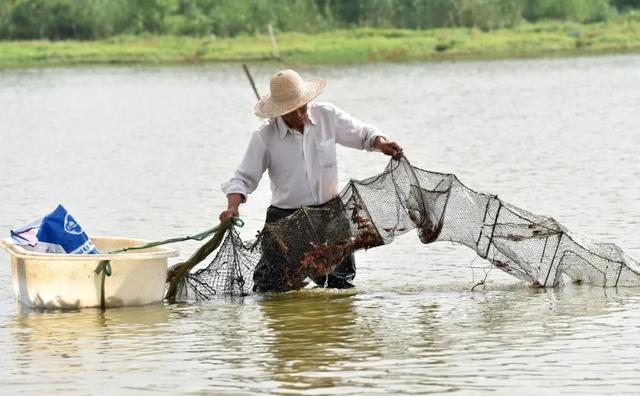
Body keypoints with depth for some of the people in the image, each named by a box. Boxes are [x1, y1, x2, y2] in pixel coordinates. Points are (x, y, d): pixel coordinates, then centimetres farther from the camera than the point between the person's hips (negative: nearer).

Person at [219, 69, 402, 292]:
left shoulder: (327, 116, -2)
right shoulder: (264, 138, -8)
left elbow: (363, 134, 9)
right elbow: (244, 178, -5)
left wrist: (380, 143, -12)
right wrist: (233, 206, -23)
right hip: (285, 219, -2)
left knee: (342, 285, 5)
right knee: (270, 289, -6)